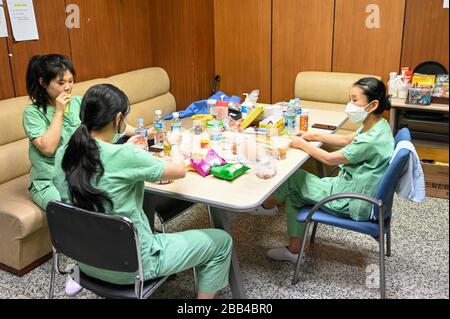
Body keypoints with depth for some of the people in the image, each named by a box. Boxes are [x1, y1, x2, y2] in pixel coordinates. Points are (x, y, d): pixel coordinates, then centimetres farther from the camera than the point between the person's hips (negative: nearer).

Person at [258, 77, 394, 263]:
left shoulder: (372, 139, -31)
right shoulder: (377, 125, -2)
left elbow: (330, 159, -21)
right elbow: (347, 140, 15)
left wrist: (301, 144, -8)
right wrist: (314, 136, 8)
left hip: (352, 204, -9)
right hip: (352, 187, 9)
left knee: (293, 177, -2)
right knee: (294, 193, 10)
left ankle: (268, 205, 30)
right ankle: (294, 250, 19)